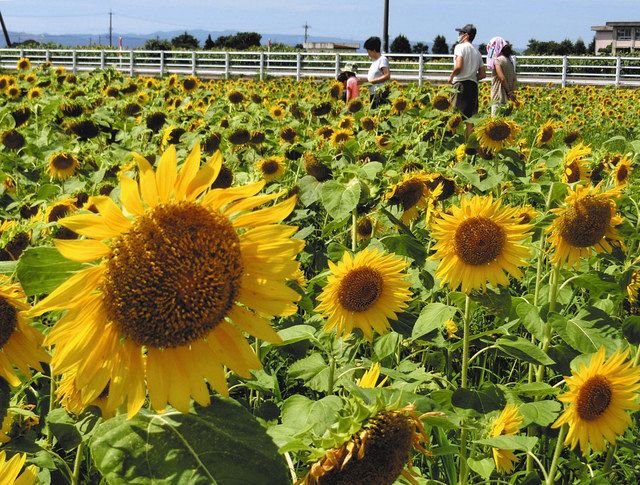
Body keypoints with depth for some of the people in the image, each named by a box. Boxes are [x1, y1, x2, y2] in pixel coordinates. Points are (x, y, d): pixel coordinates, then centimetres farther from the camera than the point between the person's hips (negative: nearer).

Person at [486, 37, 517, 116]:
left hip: (499, 98, -8)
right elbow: (514, 79, 12)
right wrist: (512, 92, 7)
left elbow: (502, 78, -17)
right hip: (508, 99, 8)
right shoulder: (510, 60, 14)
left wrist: (509, 92, -7)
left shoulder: (497, 60, -10)